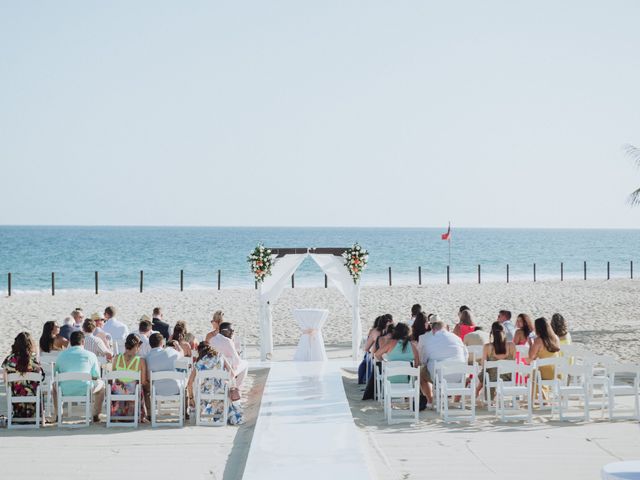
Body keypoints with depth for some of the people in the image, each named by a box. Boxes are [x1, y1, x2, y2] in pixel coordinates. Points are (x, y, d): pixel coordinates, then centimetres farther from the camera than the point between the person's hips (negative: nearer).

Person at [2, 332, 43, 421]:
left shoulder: (9, 360, -12)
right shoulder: (33, 360, -16)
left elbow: (5, 380, -4)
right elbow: (41, 377, -5)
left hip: (15, 394, 2)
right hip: (31, 395, -2)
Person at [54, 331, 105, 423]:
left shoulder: (61, 355, 6)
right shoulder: (90, 355, 1)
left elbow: (56, 373, 17)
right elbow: (96, 376, 5)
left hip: (65, 392, 2)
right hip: (85, 391, -2)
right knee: (100, 383, 31)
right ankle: (95, 415, 30)